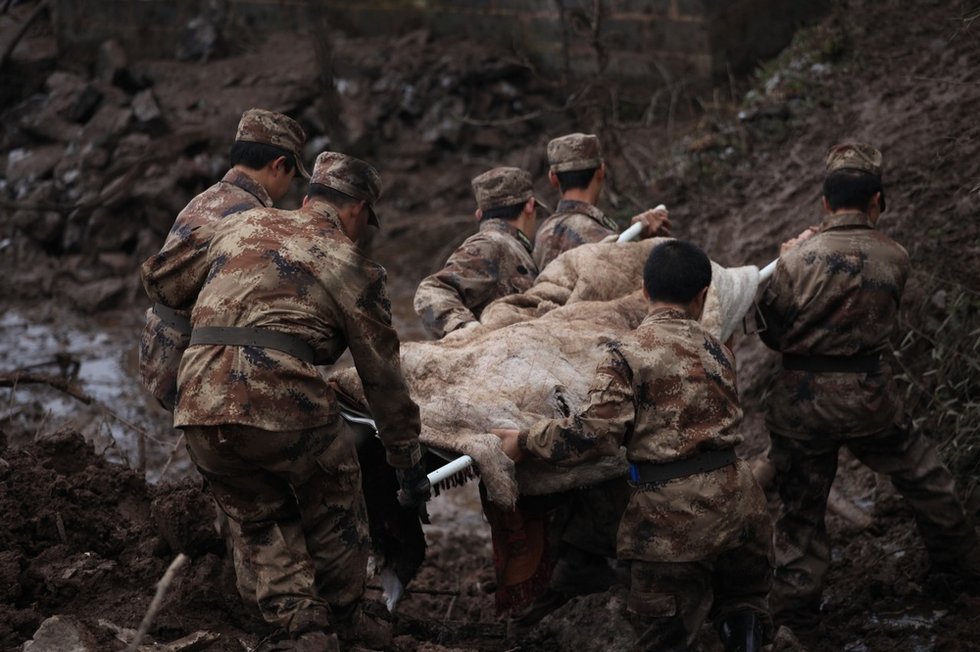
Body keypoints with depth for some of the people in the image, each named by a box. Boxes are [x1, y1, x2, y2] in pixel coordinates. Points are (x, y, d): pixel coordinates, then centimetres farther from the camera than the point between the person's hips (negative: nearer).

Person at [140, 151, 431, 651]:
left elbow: (160, 282, 31)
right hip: (285, 407, -4)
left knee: (264, 524, 20)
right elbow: (381, 375, 13)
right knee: (335, 520, 19)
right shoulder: (349, 264, 10)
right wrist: (408, 462, 20)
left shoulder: (240, 226, 22)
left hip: (199, 411, 4)